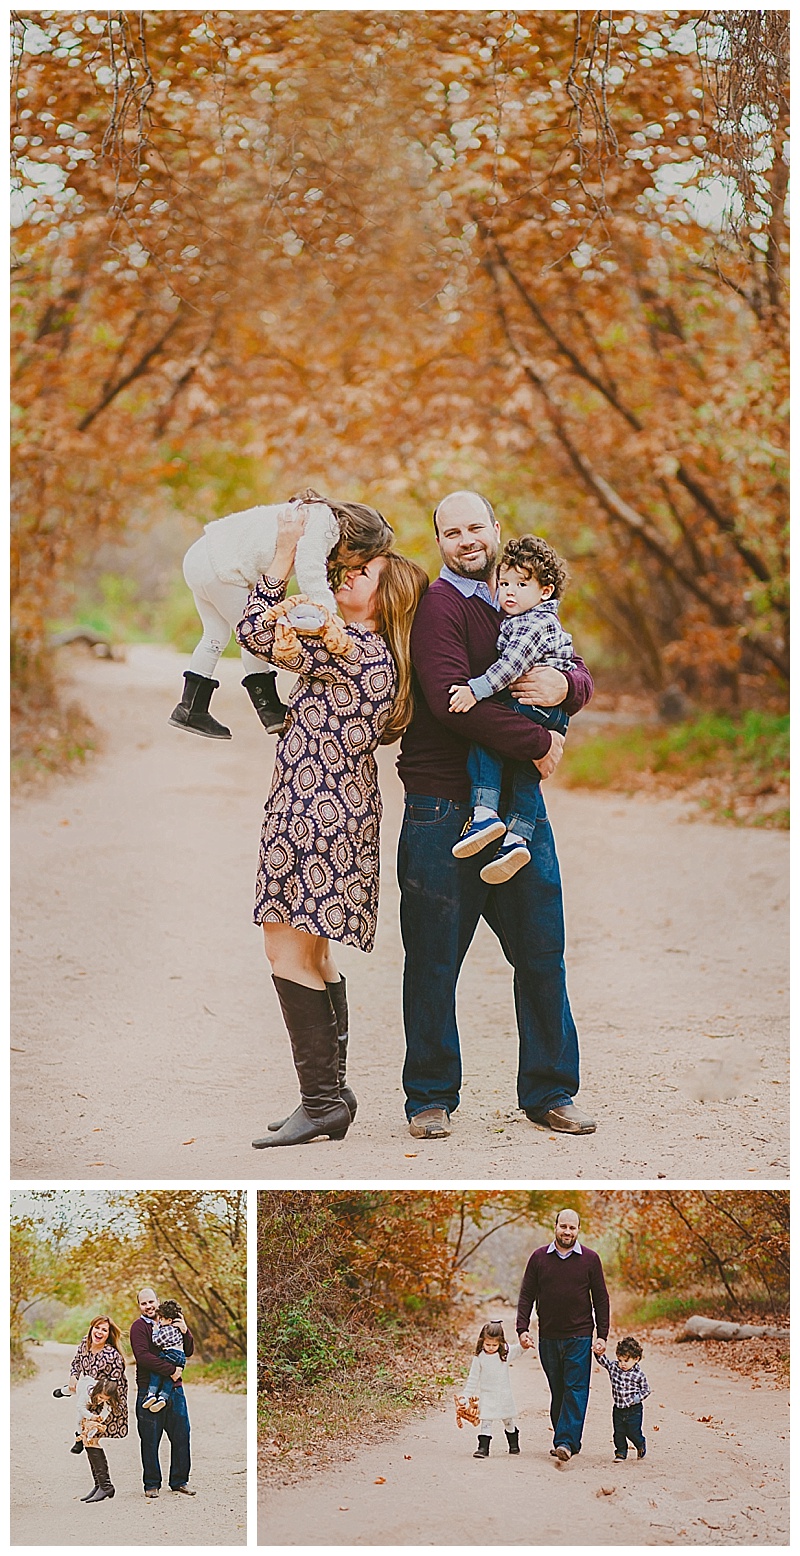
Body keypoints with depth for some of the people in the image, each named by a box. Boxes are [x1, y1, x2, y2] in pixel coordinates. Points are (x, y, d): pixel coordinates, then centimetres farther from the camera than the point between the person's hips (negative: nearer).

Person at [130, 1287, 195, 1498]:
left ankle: (179, 1480, 17)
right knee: (150, 1439, 1)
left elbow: (188, 1352, 14)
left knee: (181, 1435, 6)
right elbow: (142, 1356, -16)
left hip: (174, 1388, 5)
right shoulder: (139, 1326, -2)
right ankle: (152, 1483, 12)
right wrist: (170, 1370, -19)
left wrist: (185, 1332, -5)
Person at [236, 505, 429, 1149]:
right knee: (311, 955, 14)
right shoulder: (373, 655, 14)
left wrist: (286, 550, -7)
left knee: (290, 952, -9)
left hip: (316, 815, -10)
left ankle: (323, 1102, -7)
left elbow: (257, 632, -13)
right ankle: (330, 1096, 18)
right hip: (341, 812, 10)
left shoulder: (353, 649, -15)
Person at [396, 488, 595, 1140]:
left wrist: (564, 685, -11)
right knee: (434, 959, 3)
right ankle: (431, 1097, 16)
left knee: (543, 952, 8)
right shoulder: (438, 604, -6)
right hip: (444, 807, -6)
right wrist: (539, 743, -16)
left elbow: (581, 677, 14)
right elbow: (450, 698, -19)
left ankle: (548, 1091, 21)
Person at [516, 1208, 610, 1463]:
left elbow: (601, 1299, 4)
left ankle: (566, 1442, -14)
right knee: (557, 1392, 7)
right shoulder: (539, 1258, 5)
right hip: (548, 1337, 2)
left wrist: (602, 1336, -2)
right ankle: (567, 1440, 15)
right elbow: (526, 1296, 7)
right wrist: (522, 1328, -5)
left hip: (579, 1337, -2)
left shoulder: (590, 1259, 2)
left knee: (576, 1390, -9)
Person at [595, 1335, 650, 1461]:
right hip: (618, 1408, 4)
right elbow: (604, 1361, -5)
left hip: (634, 1409, -4)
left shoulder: (638, 1375, -13)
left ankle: (641, 1446, 33)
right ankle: (621, 1452, 26)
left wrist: (637, 1398, -19)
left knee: (633, 1432, 3)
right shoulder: (614, 1367, -3)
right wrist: (599, 1354, -26)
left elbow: (646, 1389, -5)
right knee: (618, 1433, 9)